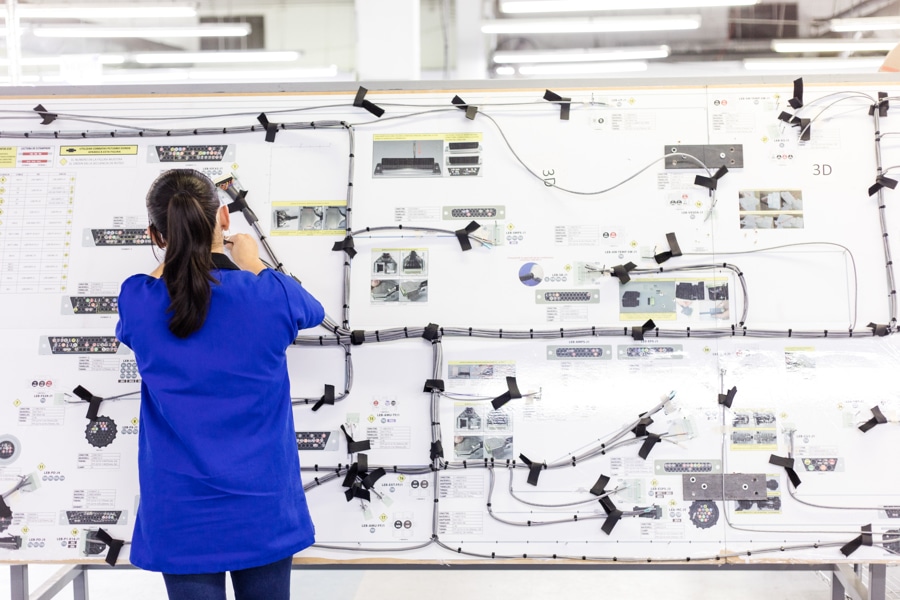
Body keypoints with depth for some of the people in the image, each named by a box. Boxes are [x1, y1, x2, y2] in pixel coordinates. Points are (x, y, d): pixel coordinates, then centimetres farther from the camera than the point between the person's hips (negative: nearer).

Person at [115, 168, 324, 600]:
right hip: (262, 509, 0)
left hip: (181, 517, 0)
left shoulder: (138, 303, -10)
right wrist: (254, 265, 25)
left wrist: (179, 253, 26)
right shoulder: (270, 296, -11)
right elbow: (312, 310, 14)